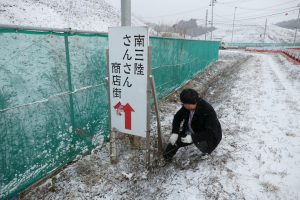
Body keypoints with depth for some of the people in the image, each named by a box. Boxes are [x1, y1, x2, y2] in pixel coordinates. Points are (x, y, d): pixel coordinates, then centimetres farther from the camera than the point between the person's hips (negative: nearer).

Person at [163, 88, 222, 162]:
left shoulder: (208, 111, -33)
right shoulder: (186, 107, -14)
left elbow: (210, 132, -32)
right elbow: (177, 118, 0)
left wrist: (193, 138, -41)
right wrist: (174, 132, -14)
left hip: (210, 136, -5)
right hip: (191, 132, 5)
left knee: (198, 142, -35)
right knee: (175, 139, -10)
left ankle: (206, 150, -1)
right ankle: (167, 156, 15)